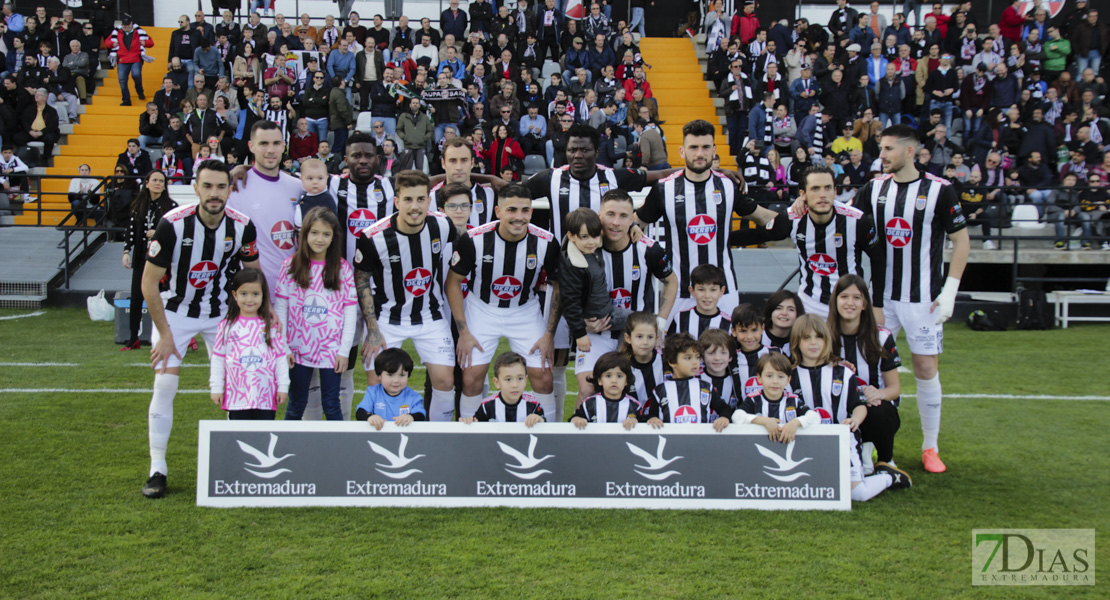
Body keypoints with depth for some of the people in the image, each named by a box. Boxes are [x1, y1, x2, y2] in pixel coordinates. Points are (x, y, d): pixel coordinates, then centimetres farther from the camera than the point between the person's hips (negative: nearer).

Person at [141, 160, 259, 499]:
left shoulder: (242, 227, -15)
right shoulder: (173, 224, -24)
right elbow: (149, 284, -15)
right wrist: (164, 334, -14)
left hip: (221, 311, 3)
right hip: (175, 310, -2)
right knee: (165, 384, -12)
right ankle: (157, 469, -1)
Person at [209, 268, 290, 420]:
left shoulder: (272, 326, 4)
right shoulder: (226, 326, 3)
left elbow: (280, 357, 6)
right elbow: (218, 359, 6)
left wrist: (283, 387, 3)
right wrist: (216, 388, 4)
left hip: (266, 395, 0)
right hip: (237, 395, 0)